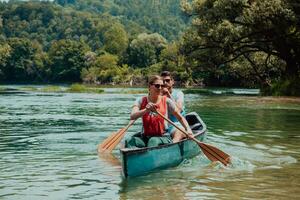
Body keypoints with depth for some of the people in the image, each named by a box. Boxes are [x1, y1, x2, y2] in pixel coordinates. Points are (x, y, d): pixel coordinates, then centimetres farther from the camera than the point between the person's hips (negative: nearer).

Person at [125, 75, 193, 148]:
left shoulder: (166, 101, 1)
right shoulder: (141, 101, 3)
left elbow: (180, 118, 8)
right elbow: (132, 116, -15)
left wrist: (188, 129, -10)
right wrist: (146, 110, -33)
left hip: (163, 138, -1)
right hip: (145, 138, 2)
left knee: (153, 141, -36)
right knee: (129, 140, -28)